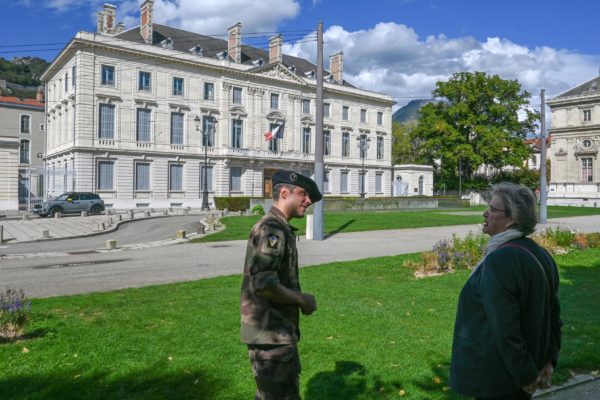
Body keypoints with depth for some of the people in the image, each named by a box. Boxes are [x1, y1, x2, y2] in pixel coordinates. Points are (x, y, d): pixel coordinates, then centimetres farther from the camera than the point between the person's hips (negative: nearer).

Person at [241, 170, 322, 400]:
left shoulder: (281, 229, 13)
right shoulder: (271, 229, -19)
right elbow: (264, 284, -28)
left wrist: (299, 300, 8)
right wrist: (301, 299, -15)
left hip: (279, 330, 10)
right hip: (269, 333, -10)